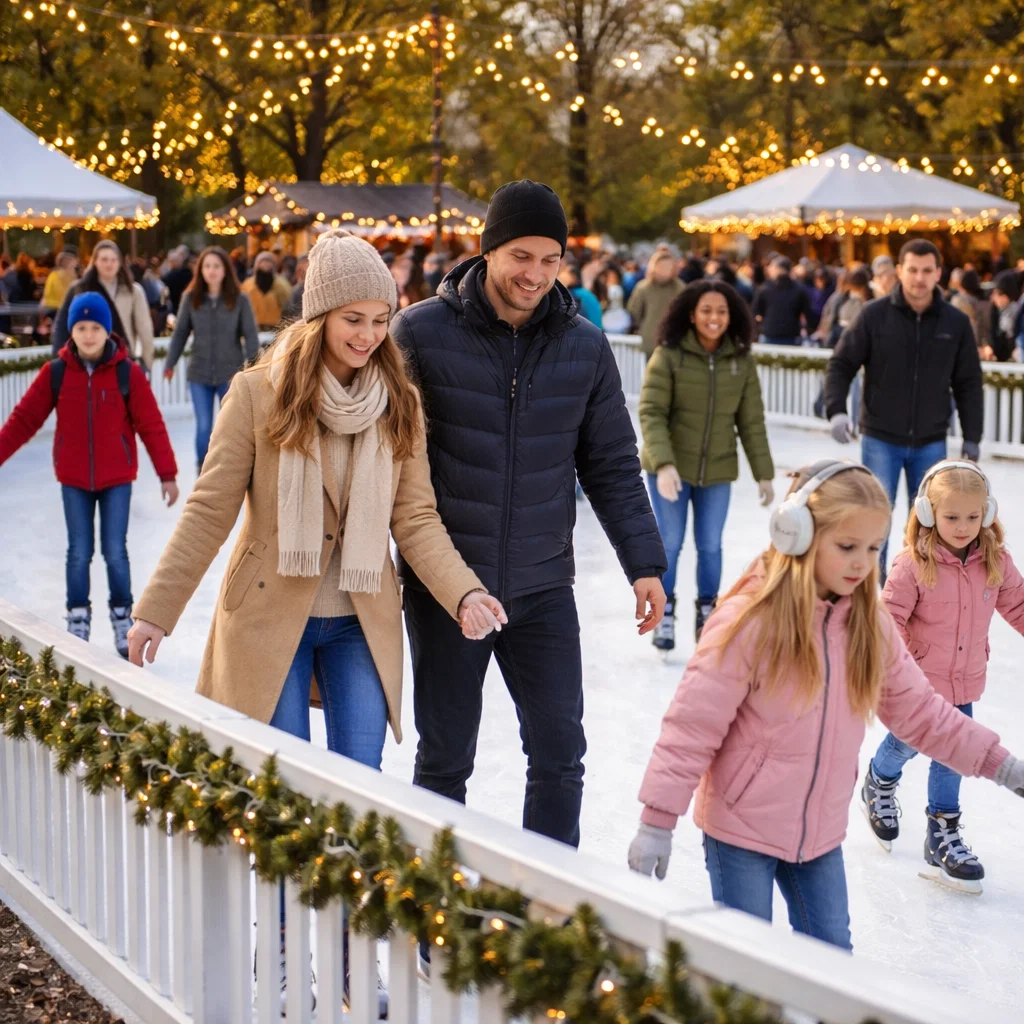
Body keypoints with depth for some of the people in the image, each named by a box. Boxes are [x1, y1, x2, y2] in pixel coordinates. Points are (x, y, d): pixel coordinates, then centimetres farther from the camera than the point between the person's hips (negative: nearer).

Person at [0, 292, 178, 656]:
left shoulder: (128, 373, -9)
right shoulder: (55, 373, -6)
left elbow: (152, 426, -6)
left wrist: (167, 474, -6)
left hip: (117, 478, -1)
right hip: (74, 479, 1)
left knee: (115, 552, 1)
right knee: (79, 553, 5)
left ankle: (122, 618, 18)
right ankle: (78, 619, 19)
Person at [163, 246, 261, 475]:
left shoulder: (239, 300, -3)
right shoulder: (190, 298, 1)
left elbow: (251, 336, -4)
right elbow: (180, 333, 5)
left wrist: (251, 366, -14)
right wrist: (170, 364, 1)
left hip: (231, 375, -1)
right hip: (199, 374, 1)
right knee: (203, 427, 0)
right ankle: (202, 471, 18)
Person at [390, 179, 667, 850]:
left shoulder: (585, 347, 2)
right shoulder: (421, 333, -7)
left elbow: (612, 465, 8)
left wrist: (645, 562, 3)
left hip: (544, 588, 2)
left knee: (560, 754, 5)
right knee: (445, 760, 9)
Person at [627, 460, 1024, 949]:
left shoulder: (869, 624, -1)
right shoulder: (750, 620, -19)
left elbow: (918, 708, 11)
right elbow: (692, 724, -17)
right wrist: (656, 822, -18)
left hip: (821, 831, 5)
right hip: (740, 832, -5)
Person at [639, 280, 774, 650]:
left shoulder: (741, 361, 0)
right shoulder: (668, 356, -11)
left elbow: (751, 421, 4)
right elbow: (651, 412, -15)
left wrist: (764, 474, 3)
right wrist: (663, 463, -27)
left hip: (717, 471, 3)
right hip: (670, 469, -2)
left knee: (710, 545, 8)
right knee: (669, 544, 5)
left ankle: (707, 613, 25)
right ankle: (664, 614, 21)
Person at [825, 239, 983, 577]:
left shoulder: (956, 323, -2)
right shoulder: (874, 315, -8)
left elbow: (969, 384, 5)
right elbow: (841, 364, -3)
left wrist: (972, 438, 4)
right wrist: (836, 410, -17)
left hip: (930, 443, 2)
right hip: (881, 439, -2)